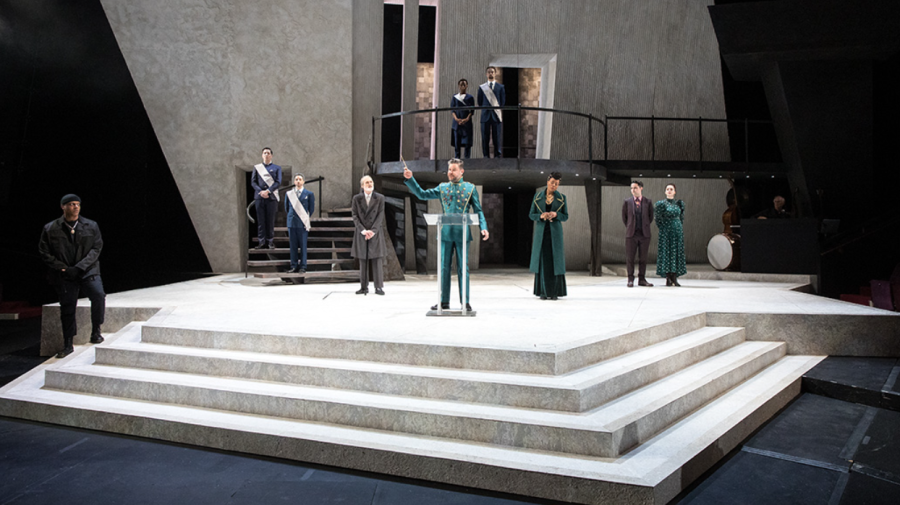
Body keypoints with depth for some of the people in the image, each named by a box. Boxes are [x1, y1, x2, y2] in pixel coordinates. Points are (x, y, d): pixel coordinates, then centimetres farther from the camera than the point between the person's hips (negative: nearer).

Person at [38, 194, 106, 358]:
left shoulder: (91, 226, 4)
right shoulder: (50, 229, 4)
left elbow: (96, 249, -1)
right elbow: (45, 253, 4)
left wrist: (79, 267, -12)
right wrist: (62, 268, -8)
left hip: (88, 272, -1)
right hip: (64, 276, 1)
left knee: (98, 295, -25)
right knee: (67, 309, 4)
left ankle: (96, 331, -10)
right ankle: (68, 345, 17)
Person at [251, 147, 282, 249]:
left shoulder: (277, 168, 8)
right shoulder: (256, 167, 12)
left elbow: (278, 182, -2)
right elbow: (253, 182, 6)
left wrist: (267, 191, -14)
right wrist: (260, 191, -10)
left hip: (271, 197, -1)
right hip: (259, 197, 1)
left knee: (270, 220, 0)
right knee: (260, 220, 0)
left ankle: (270, 241, 8)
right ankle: (262, 241, 5)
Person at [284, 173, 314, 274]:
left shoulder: (309, 194, 2)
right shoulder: (289, 193, 8)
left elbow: (312, 209, 7)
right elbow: (286, 207, 18)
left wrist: (306, 218, 9)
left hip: (303, 224, -2)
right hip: (291, 223, 2)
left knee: (303, 246, -2)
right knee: (293, 246, 3)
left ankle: (303, 267, 1)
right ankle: (294, 266, 8)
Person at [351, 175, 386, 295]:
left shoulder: (380, 198, 4)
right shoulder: (356, 198, 6)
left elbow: (380, 216, -1)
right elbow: (355, 216, 2)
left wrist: (373, 231, -11)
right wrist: (363, 230, -10)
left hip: (375, 233, -1)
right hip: (361, 234, 1)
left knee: (376, 260, -4)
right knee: (363, 261, 3)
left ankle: (378, 287, -2)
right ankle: (364, 287, 7)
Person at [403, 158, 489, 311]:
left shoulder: (470, 188, 6)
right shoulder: (442, 188, 12)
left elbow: (478, 210, 5)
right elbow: (422, 194, 10)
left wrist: (483, 228, -9)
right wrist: (410, 179, -1)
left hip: (462, 233, -2)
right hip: (446, 233, 2)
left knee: (462, 268, 1)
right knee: (444, 268, 4)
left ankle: (465, 302, 7)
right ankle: (444, 301, 11)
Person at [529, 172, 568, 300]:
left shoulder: (562, 198, 2)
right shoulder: (538, 196, 4)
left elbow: (565, 217, 4)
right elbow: (531, 215, 4)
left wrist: (555, 214, -17)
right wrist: (541, 216, -17)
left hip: (555, 232, 0)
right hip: (541, 232, 0)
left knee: (555, 261, -3)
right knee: (542, 261, -1)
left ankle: (555, 291, 5)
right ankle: (543, 291, 6)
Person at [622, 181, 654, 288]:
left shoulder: (648, 202, 5)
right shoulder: (627, 202, 4)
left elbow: (651, 217, 14)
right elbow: (624, 217, 12)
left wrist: (644, 227, 14)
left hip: (644, 234, 1)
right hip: (631, 234, -1)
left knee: (643, 258, 3)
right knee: (630, 258, -2)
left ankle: (642, 279, 10)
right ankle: (630, 280, 4)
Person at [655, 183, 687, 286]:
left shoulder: (679, 203, 10)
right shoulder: (661, 203, -1)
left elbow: (682, 218, 15)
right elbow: (658, 219, 0)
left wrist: (681, 230, 7)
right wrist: (663, 229, -2)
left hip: (678, 231, 3)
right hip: (666, 231, -3)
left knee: (677, 253, 1)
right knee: (666, 253, -5)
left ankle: (674, 279, 4)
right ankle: (668, 279, -3)